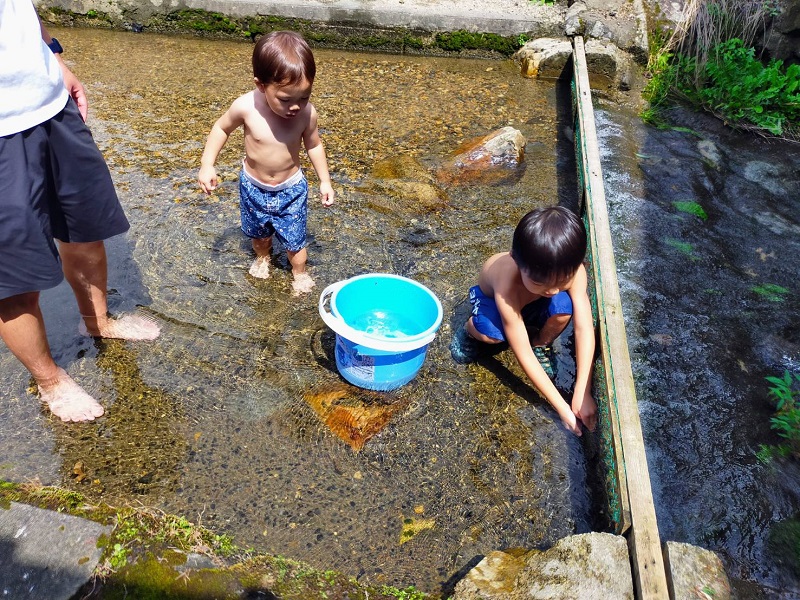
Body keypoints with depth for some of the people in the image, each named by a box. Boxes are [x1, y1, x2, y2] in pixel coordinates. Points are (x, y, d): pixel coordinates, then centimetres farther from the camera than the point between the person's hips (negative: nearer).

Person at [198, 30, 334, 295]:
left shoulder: (307, 113, -24)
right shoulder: (245, 107, -26)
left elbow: (314, 145, -4)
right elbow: (221, 128, -6)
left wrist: (325, 181, -3)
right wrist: (207, 165, -12)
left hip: (291, 188, -1)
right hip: (253, 186, 1)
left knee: (294, 239, 9)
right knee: (259, 233, 25)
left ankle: (299, 274, 39)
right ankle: (262, 257, 58)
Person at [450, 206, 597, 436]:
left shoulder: (571, 270, -35)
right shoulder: (506, 287, -43)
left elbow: (584, 328, -33)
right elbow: (523, 354, -38)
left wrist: (582, 393, -38)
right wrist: (562, 407, -36)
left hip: (535, 305, 3)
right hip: (492, 299, -3)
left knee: (563, 306, -33)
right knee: (491, 333, -38)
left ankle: (542, 344, 1)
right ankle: (472, 329, 1)